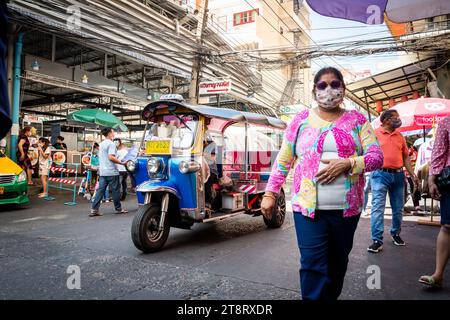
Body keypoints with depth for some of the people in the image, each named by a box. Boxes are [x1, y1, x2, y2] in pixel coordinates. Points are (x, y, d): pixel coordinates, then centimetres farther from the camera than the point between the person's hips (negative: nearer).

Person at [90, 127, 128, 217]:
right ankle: (118, 209, 14)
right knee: (115, 190, 3)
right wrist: (121, 162, -17)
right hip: (111, 171, -8)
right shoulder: (111, 144, -12)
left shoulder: (101, 144, 16)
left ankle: (94, 210, 2)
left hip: (102, 172, 8)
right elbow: (111, 157, -22)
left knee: (100, 190, 5)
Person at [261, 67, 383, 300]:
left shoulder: (356, 120, 7)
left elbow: (377, 157, 1)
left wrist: (347, 163, -17)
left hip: (347, 208, 2)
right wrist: (270, 193, 0)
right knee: (312, 264, -6)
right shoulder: (301, 120, 5)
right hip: (308, 206, -1)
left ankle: (331, 296, 37)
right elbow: (283, 160, 5)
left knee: (338, 262, 15)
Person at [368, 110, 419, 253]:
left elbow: (405, 157, 17)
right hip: (380, 174, -5)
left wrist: (413, 174, 11)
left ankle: (396, 233, 30)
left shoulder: (400, 136, 14)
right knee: (378, 207, -9)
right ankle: (377, 240, -7)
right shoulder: (375, 134, -2)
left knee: (398, 208, 12)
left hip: (398, 175, 6)